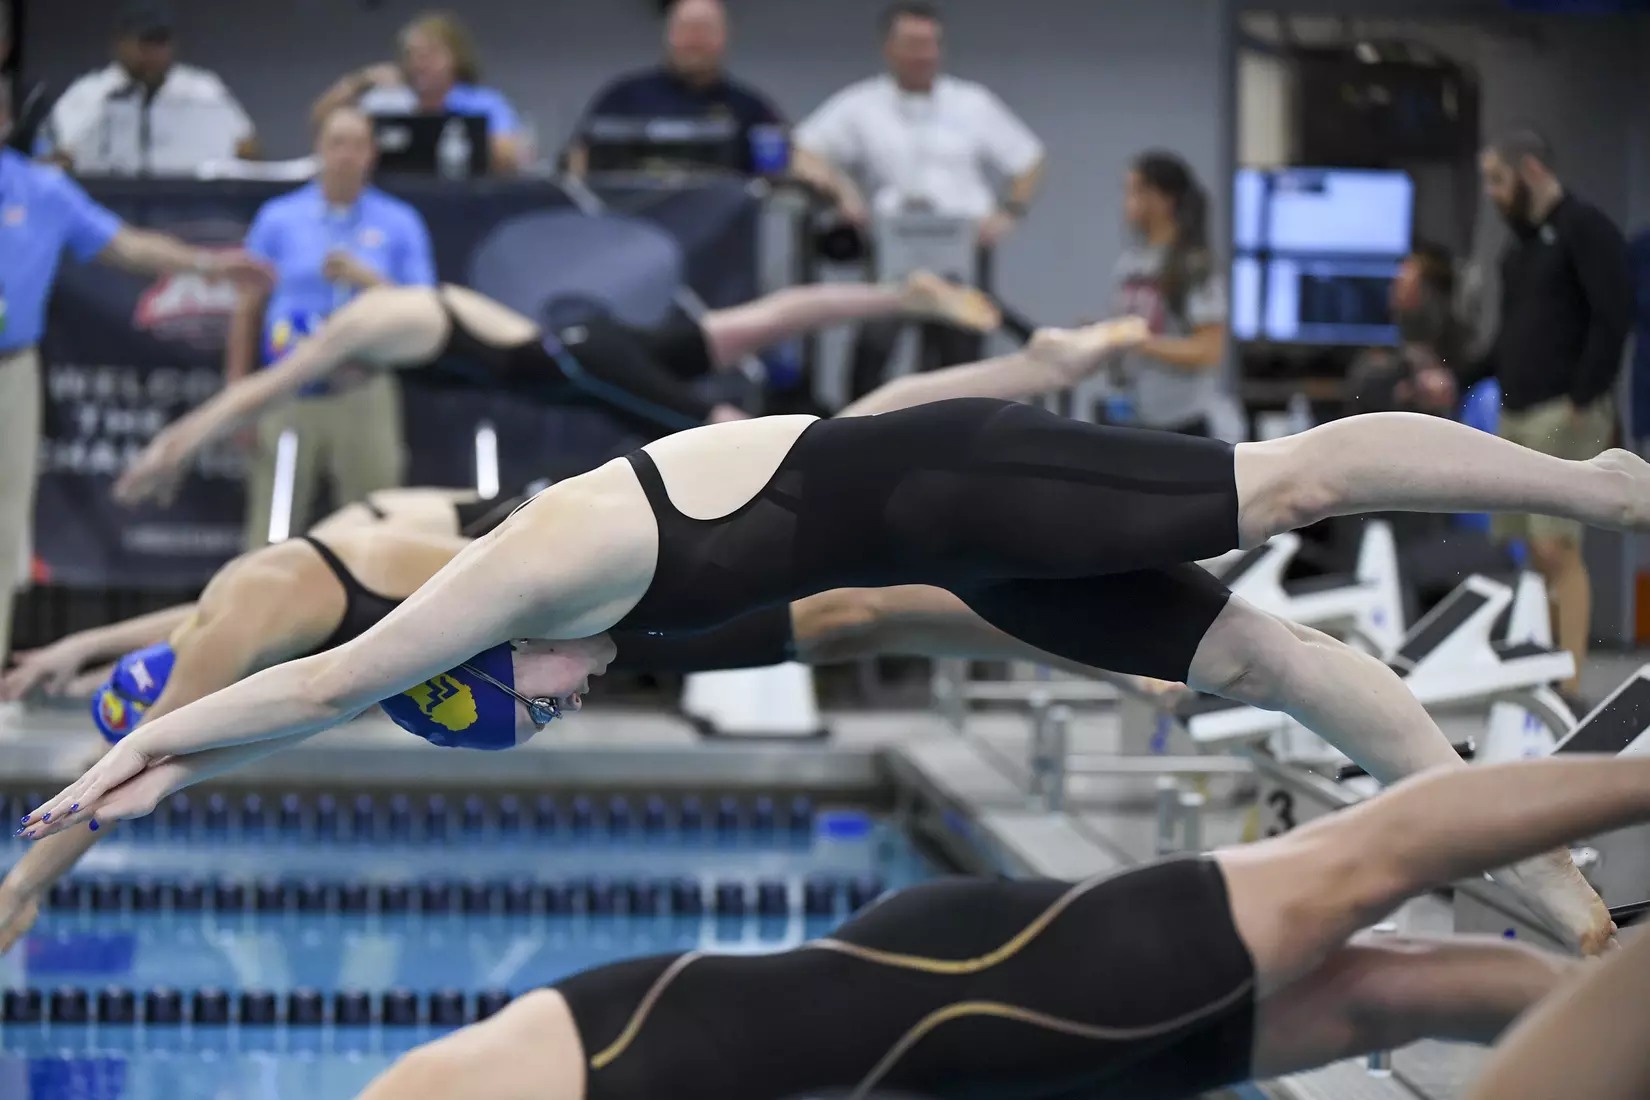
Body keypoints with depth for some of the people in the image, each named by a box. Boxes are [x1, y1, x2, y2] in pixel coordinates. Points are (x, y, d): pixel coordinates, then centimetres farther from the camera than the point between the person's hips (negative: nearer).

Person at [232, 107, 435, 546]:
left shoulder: (400, 225, 6)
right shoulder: (277, 218, 7)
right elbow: (248, 309, 7)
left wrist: (365, 279, -12)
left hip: (364, 393, 0)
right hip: (289, 394, 0)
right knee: (271, 530, -1)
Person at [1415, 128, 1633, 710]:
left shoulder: (1584, 229, -5)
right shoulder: (1519, 246, 21)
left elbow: (1614, 318, -14)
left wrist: (1583, 402, -19)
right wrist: (1459, 379, 14)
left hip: (1564, 415, -8)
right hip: (1516, 416, 8)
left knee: (1557, 546, -14)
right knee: (1535, 551, 7)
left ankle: (1571, 687, -15)